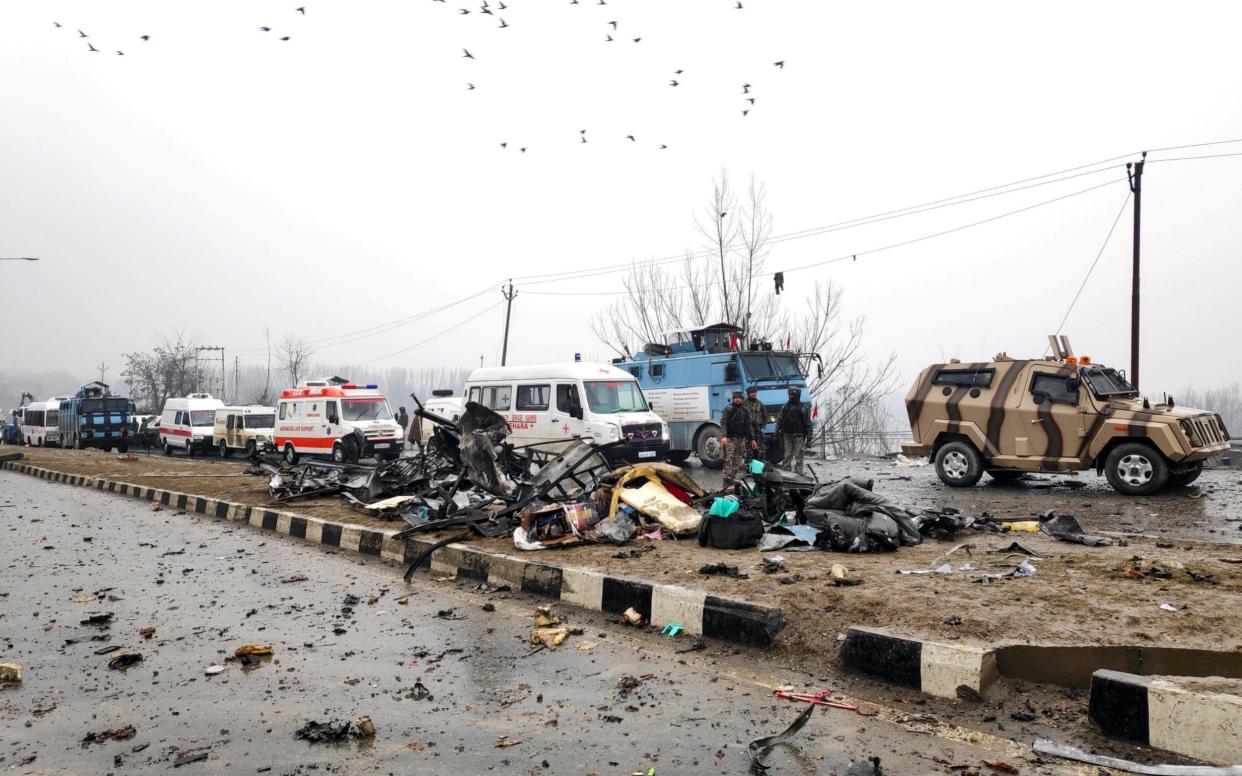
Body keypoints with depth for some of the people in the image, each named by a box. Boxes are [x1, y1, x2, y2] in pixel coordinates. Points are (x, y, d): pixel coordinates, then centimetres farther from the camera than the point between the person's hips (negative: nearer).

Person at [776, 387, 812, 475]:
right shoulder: (784, 407, 13)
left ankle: (798, 474, -3)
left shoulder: (803, 408, 1)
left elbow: (808, 423, -2)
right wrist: (777, 431, 4)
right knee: (787, 456, 4)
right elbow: (779, 420, 15)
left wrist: (809, 437, -6)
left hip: (798, 437, -4)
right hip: (787, 436, 4)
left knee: (798, 456, -4)